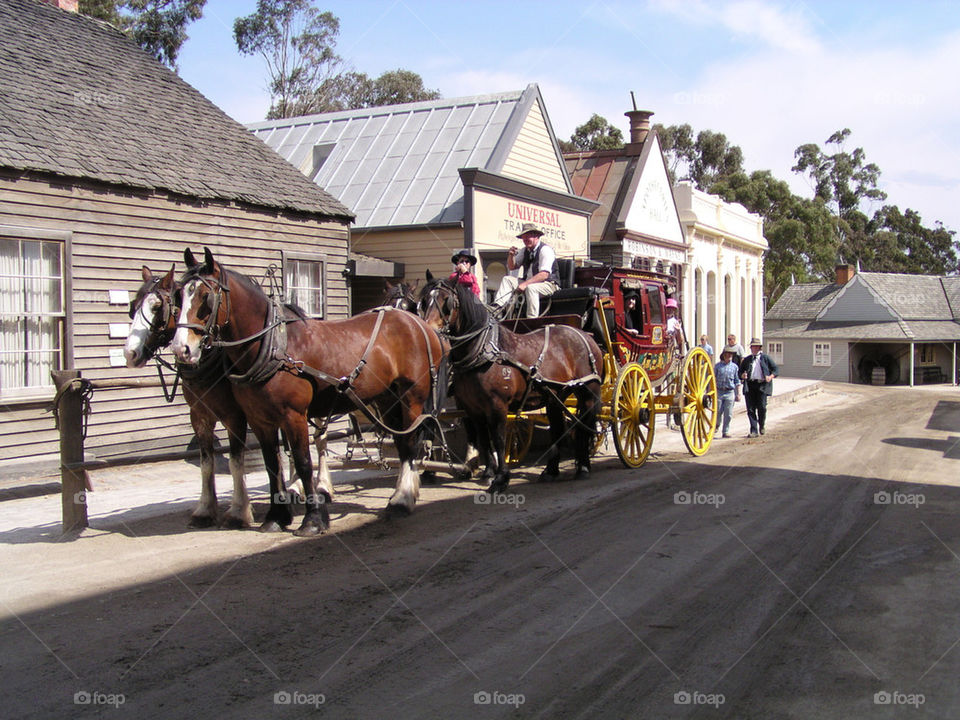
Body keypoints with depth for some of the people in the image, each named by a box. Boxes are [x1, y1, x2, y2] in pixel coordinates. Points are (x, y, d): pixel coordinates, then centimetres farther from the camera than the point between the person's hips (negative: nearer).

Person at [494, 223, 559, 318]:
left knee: (530, 288, -37)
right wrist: (511, 256, -4)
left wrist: (525, 284, -31)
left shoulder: (545, 249, -14)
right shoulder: (525, 251, 11)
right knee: (507, 279, -2)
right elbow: (512, 267, 18)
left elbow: (544, 275, -24)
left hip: (548, 284, -8)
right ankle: (497, 306, -19)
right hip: (529, 283, 8)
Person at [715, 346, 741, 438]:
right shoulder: (718, 366, 5)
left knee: (728, 414, 1)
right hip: (719, 392, -1)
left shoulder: (734, 366, 7)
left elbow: (737, 382, 11)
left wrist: (738, 394, 7)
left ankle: (726, 431, 10)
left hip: (729, 392, 1)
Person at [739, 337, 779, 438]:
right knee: (750, 409, -4)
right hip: (749, 386, 2)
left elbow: (776, 369, 9)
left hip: (762, 385, -2)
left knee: (762, 407, -9)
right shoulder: (747, 360, 19)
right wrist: (742, 376, -6)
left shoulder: (766, 358, 12)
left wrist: (771, 376, -10)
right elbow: (740, 372, 18)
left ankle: (761, 426, 17)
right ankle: (754, 430, -1)